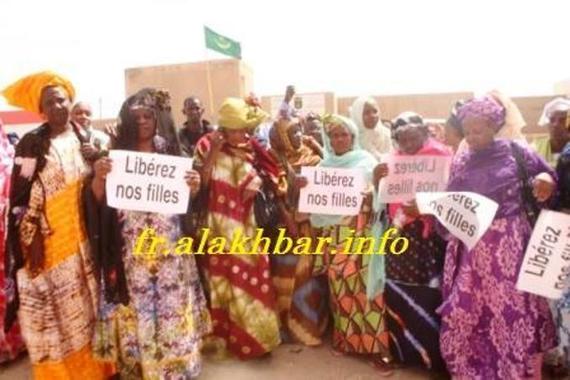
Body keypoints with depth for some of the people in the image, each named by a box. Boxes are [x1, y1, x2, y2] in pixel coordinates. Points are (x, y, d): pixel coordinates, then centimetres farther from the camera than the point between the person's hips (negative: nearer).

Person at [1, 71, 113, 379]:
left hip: (84, 235, 4)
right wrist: (31, 238, -12)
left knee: (90, 299, 13)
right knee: (55, 308, 3)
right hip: (49, 238, -4)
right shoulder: (32, 143, -6)